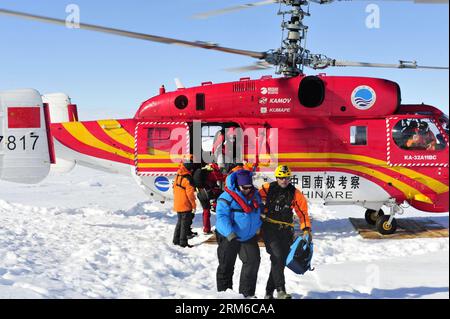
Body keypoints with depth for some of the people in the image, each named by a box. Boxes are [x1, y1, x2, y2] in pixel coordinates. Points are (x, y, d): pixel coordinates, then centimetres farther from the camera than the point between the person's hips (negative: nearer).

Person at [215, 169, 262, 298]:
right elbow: (222, 216, -25)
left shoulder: (255, 195, 3)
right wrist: (230, 233, -35)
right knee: (226, 265, 4)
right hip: (228, 237, -5)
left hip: (249, 237, 5)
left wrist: (257, 228, 13)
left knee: (253, 260, -1)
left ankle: (247, 293, 9)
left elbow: (258, 212, 19)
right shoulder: (227, 197, -18)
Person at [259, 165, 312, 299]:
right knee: (277, 257, -19)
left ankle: (269, 291, 16)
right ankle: (280, 291, -22)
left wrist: (306, 229, -4)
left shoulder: (295, 193, 3)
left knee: (281, 261, 4)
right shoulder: (268, 188, -1)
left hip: (286, 231, 3)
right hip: (269, 228, -3)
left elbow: (303, 212, 5)